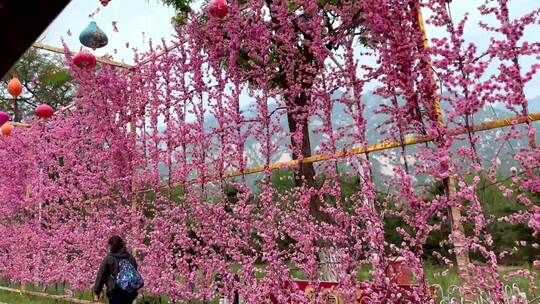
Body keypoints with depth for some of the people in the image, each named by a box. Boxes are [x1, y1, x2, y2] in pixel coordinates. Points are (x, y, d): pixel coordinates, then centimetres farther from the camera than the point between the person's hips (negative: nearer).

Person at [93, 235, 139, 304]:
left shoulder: (108, 258, -6)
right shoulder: (130, 257, 8)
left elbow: (101, 275, -3)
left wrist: (97, 292, 6)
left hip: (115, 292, -4)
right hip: (129, 292, 4)